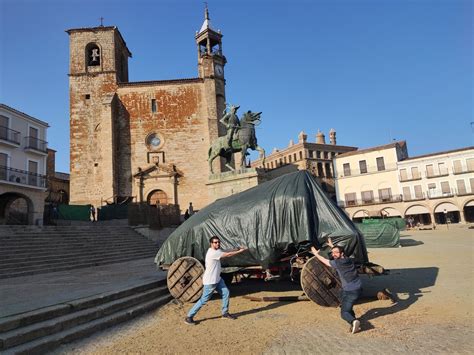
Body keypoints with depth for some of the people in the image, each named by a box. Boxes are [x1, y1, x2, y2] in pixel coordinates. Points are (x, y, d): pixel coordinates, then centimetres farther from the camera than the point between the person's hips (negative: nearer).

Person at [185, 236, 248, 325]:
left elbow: (226, 252, 4)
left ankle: (225, 313, 26)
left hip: (217, 279, 10)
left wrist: (237, 249, -10)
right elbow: (228, 255, -24)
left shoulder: (216, 250, 6)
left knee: (226, 293, 11)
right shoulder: (212, 253, -26)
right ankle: (189, 317, 9)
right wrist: (240, 251, -16)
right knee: (203, 300, -2)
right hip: (210, 282, -10)